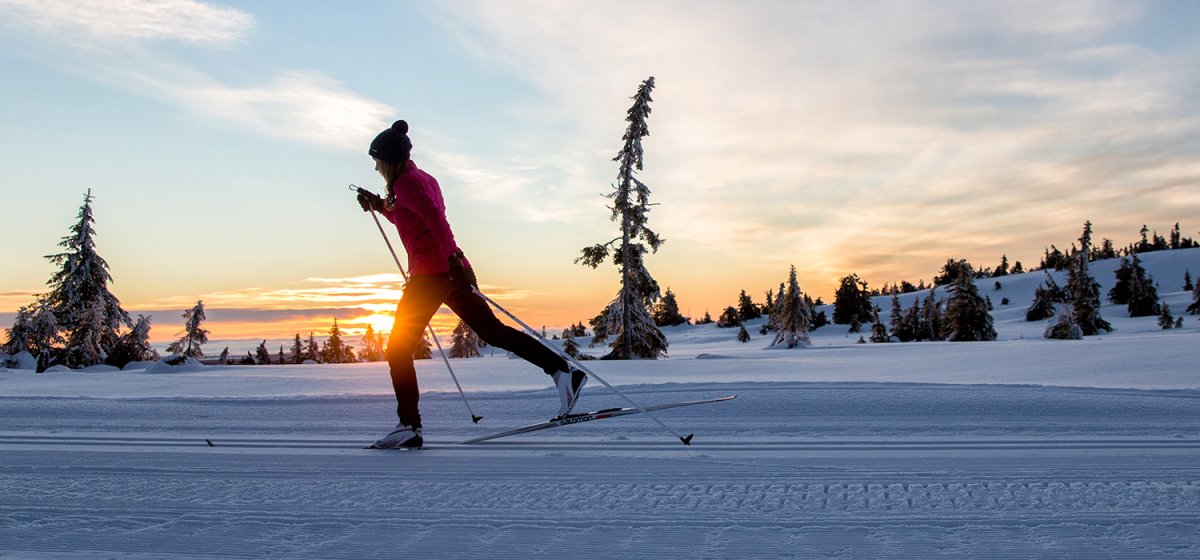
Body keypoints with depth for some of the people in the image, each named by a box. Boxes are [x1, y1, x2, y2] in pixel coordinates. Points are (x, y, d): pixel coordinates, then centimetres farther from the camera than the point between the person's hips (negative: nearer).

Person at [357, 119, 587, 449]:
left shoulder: (406, 182, -6)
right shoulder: (424, 178, 23)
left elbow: (436, 220, -21)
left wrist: (453, 259, -31)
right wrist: (381, 206, 25)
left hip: (431, 273, -9)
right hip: (451, 271, 9)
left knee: (398, 350, -1)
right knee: (494, 332, 8)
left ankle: (409, 426, -4)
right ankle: (563, 370, -1)